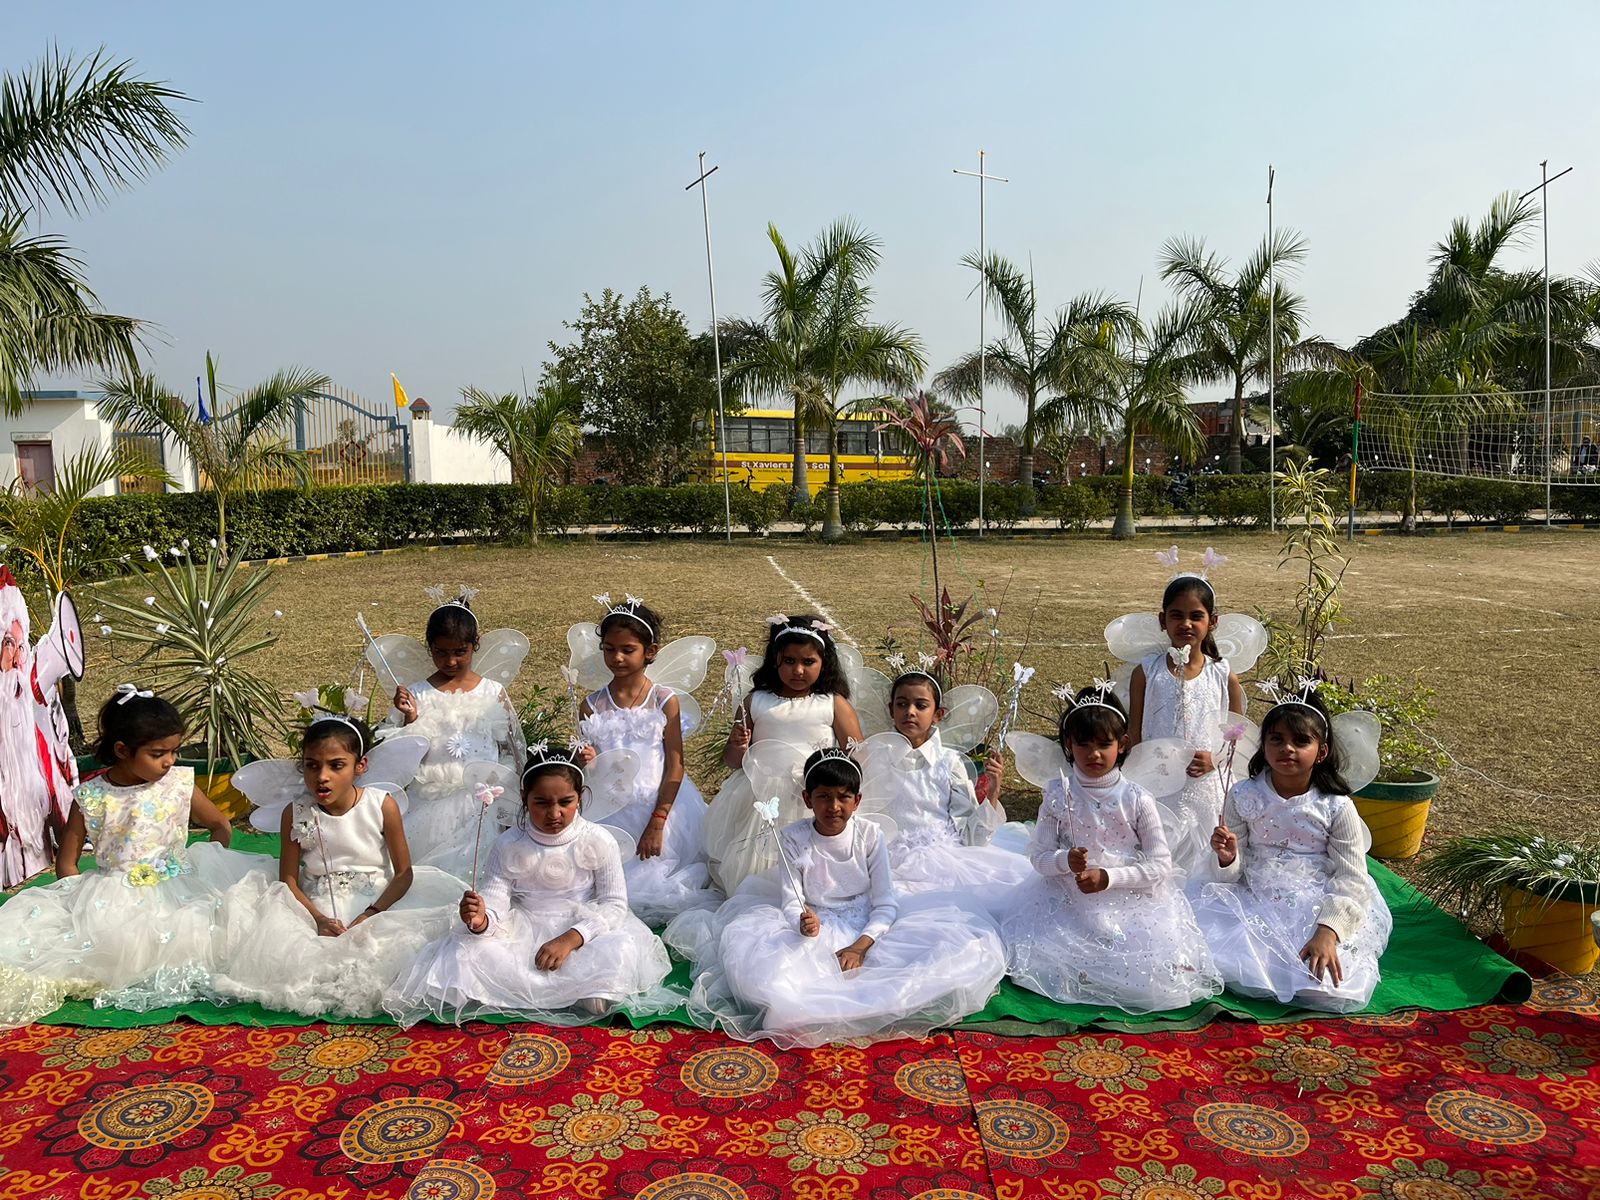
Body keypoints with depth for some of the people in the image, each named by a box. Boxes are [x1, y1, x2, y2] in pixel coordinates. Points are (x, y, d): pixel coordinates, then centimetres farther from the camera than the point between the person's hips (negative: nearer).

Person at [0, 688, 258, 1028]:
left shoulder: (180, 784, -1)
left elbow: (222, 828, 12)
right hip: (109, 897, 0)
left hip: (176, 892, 0)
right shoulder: (90, 797, -3)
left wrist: (204, 874, 1)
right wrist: (92, 906, -10)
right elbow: (66, 863, 3)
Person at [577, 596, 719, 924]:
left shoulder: (665, 700, -7)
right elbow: (588, 767, 7)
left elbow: (675, 766, -8)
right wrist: (586, 762, -18)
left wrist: (657, 823, -13)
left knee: (651, 887, -8)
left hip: (661, 803, -2)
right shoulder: (593, 706, 0)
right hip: (610, 811, 2)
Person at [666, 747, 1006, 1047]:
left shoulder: (869, 835, -4)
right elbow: (791, 902, -10)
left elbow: (885, 903, -6)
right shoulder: (793, 839, -6)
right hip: (815, 931, -1)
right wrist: (802, 923, -35)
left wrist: (860, 946, -22)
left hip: (867, 930, 1)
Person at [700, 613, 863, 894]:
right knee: (745, 864, -10)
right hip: (761, 800, 2)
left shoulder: (834, 704, 5)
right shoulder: (756, 702, 9)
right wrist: (738, 747, -9)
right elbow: (732, 760, 15)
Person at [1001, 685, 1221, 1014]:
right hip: (1071, 904, 1)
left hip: (1133, 902, -1)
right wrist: (1066, 860, -23)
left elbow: (1161, 865, -6)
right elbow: (1039, 854, 0)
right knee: (1035, 957, -17)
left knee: (1163, 976, -17)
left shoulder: (1137, 799, -6)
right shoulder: (1058, 795, -2)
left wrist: (1108, 877, -18)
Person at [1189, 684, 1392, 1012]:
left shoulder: (1336, 806, -7)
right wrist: (1227, 859, -22)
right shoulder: (1243, 796, -3)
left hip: (1317, 909, -1)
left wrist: (1327, 932, -24)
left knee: (1339, 991, -21)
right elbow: (1233, 874, 4)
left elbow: (1351, 878, -9)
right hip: (1255, 905, 2)